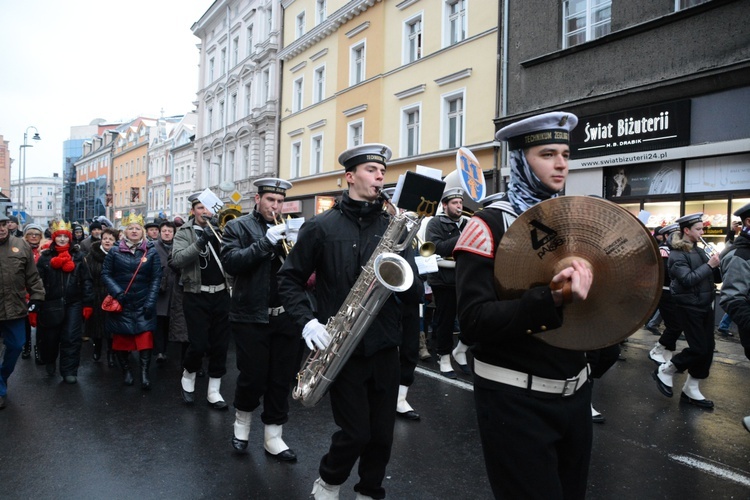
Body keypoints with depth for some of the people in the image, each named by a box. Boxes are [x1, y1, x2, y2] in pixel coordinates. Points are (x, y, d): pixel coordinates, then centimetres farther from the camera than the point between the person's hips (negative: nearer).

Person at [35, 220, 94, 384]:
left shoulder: (78, 256, 3)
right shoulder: (45, 257, 3)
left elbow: (86, 281, 2)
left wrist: (88, 303, -3)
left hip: (73, 303, -1)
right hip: (51, 304, 1)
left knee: (72, 338, -2)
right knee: (50, 337, 13)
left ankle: (69, 371, 7)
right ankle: (50, 362, 40)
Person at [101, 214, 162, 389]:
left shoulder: (151, 252, 3)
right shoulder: (115, 251, 3)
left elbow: (156, 277, 1)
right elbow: (105, 273, 3)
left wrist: (151, 301, -7)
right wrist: (117, 292, -13)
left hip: (143, 303, -1)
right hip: (120, 303, 1)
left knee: (145, 338, -8)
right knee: (121, 338, 7)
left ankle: (145, 373, -2)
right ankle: (126, 370, 23)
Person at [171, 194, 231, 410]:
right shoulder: (184, 232, 0)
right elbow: (177, 260, -15)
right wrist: (200, 242, -26)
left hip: (221, 294, 3)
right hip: (196, 296, -3)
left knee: (220, 344, 6)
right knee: (199, 344, -3)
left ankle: (214, 391, 19)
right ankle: (187, 377, 27)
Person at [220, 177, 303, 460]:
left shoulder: (289, 228, 12)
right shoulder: (238, 227, 1)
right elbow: (230, 262, -14)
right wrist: (266, 242, -22)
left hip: (286, 317, 4)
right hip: (252, 316, -3)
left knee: (282, 379, 8)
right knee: (253, 378, 3)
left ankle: (273, 437, 23)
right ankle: (242, 420, 32)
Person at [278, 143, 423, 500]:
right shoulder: (321, 226, -4)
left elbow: (414, 294, 2)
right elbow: (289, 279, 1)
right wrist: (307, 321, -12)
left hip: (384, 346, 3)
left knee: (382, 434, 11)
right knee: (355, 433, 1)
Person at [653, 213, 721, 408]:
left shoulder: (699, 251, 12)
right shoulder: (677, 255, -12)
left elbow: (714, 278, 13)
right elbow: (688, 280, -23)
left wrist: (718, 266, -6)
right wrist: (709, 265, -21)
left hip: (706, 305, 8)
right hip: (690, 306, -8)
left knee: (708, 348, 8)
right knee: (698, 349, -9)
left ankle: (691, 390, 18)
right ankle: (664, 371, 12)